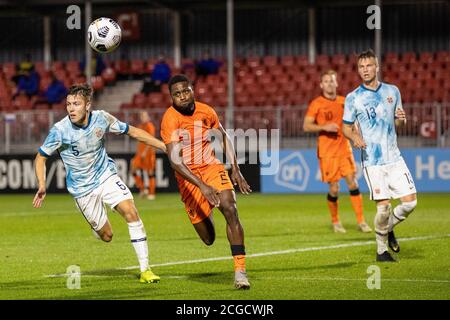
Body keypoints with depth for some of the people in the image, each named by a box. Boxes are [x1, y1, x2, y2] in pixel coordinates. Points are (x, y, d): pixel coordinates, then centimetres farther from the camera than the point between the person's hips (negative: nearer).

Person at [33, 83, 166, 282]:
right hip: (82, 188, -2)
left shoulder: (101, 118, -14)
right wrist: (42, 186, -23)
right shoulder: (60, 130, -21)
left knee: (130, 212, -20)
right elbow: (40, 157, -8)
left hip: (106, 175, 2)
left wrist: (164, 146, 0)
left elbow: (133, 131, 1)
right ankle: (96, 227, 44)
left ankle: (145, 270, -13)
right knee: (106, 236, 2)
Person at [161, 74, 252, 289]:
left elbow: (224, 137, 14)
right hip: (188, 177, -2)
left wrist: (235, 169, 4)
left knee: (230, 210, -25)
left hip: (212, 167, 2)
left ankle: (240, 271, -22)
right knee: (208, 240, 5)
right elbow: (175, 160, -28)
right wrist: (202, 186, -37)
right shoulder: (170, 120, -20)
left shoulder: (206, 112, -5)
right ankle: (205, 214, 45)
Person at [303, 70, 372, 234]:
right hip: (327, 152, -3)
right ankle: (335, 222, 18)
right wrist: (324, 127, -20)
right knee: (334, 188, -2)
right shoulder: (316, 104, -4)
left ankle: (361, 221, -2)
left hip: (344, 149, 3)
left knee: (353, 183, -6)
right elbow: (306, 126, -8)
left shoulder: (344, 102, 9)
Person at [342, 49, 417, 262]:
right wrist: (355, 137, -16)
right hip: (372, 161, -4)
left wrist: (401, 119, -5)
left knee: (410, 201, -4)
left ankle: (388, 228, 24)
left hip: (394, 158, 4)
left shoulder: (392, 91, 9)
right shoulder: (353, 98, -1)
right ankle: (381, 250, 10)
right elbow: (346, 127, 6)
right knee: (383, 207, -8)